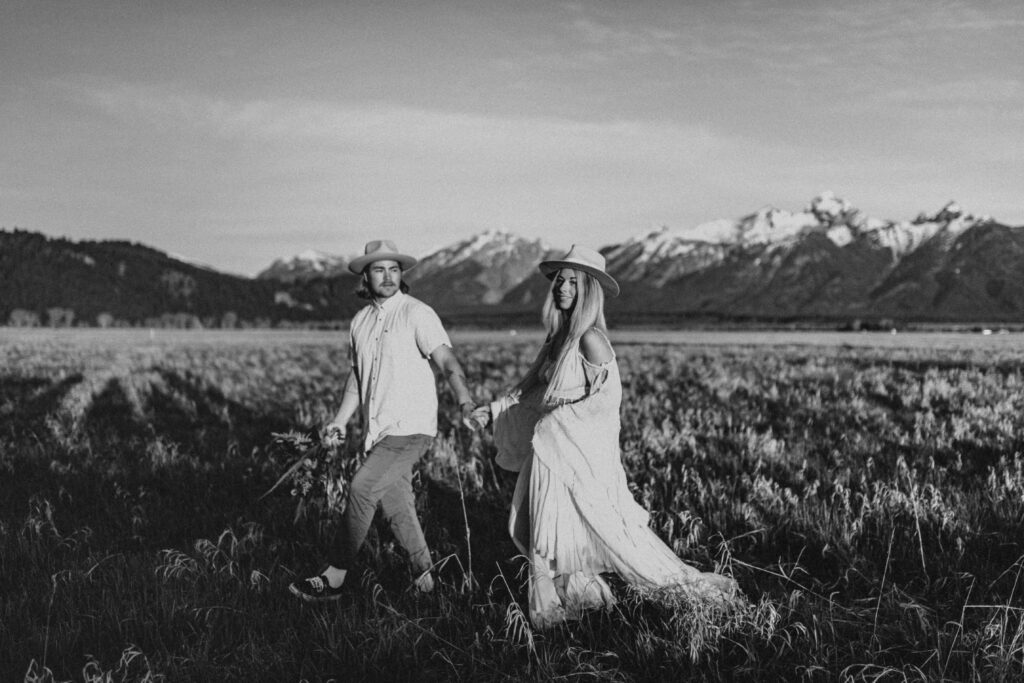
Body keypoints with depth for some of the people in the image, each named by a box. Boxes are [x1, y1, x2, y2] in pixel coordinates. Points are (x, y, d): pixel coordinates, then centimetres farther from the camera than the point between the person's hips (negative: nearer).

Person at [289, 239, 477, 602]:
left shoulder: (417, 314, -8)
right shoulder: (361, 321, 13)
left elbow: (446, 361, -17)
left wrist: (465, 402, -33)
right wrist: (340, 420, 14)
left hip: (411, 427, -7)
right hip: (378, 431, 7)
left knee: (362, 487, -15)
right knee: (395, 503, 9)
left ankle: (334, 578, -6)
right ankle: (425, 577, 23)